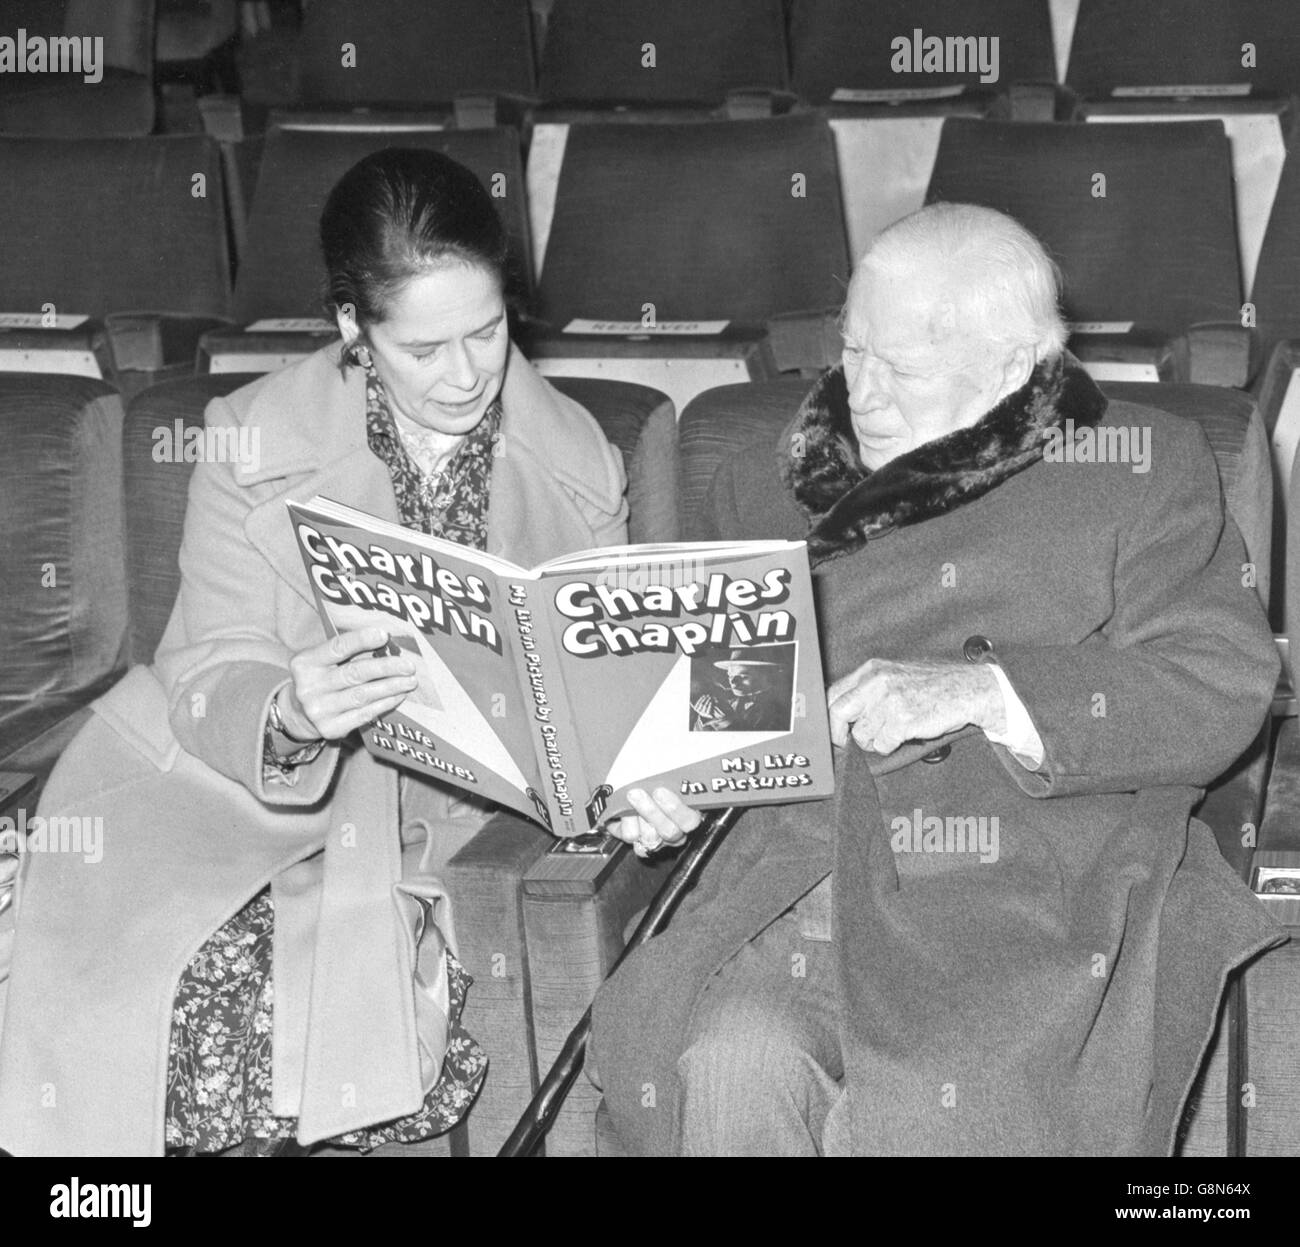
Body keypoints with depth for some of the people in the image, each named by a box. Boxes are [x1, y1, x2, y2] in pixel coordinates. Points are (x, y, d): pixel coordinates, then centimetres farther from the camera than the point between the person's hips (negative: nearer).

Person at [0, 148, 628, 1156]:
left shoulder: (579, 462, 3)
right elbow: (213, 678, -10)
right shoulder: (255, 443, -6)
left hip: (460, 819, 2)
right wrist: (288, 718, -34)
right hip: (246, 790, -2)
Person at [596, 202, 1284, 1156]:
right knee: (730, 1069, -28)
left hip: (1038, 905, -3)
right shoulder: (780, 484, 21)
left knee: (927, 1104, -31)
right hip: (795, 883, 3)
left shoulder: (1138, 470, 9)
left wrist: (981, 692, -14)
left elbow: (1224, 692, -2)